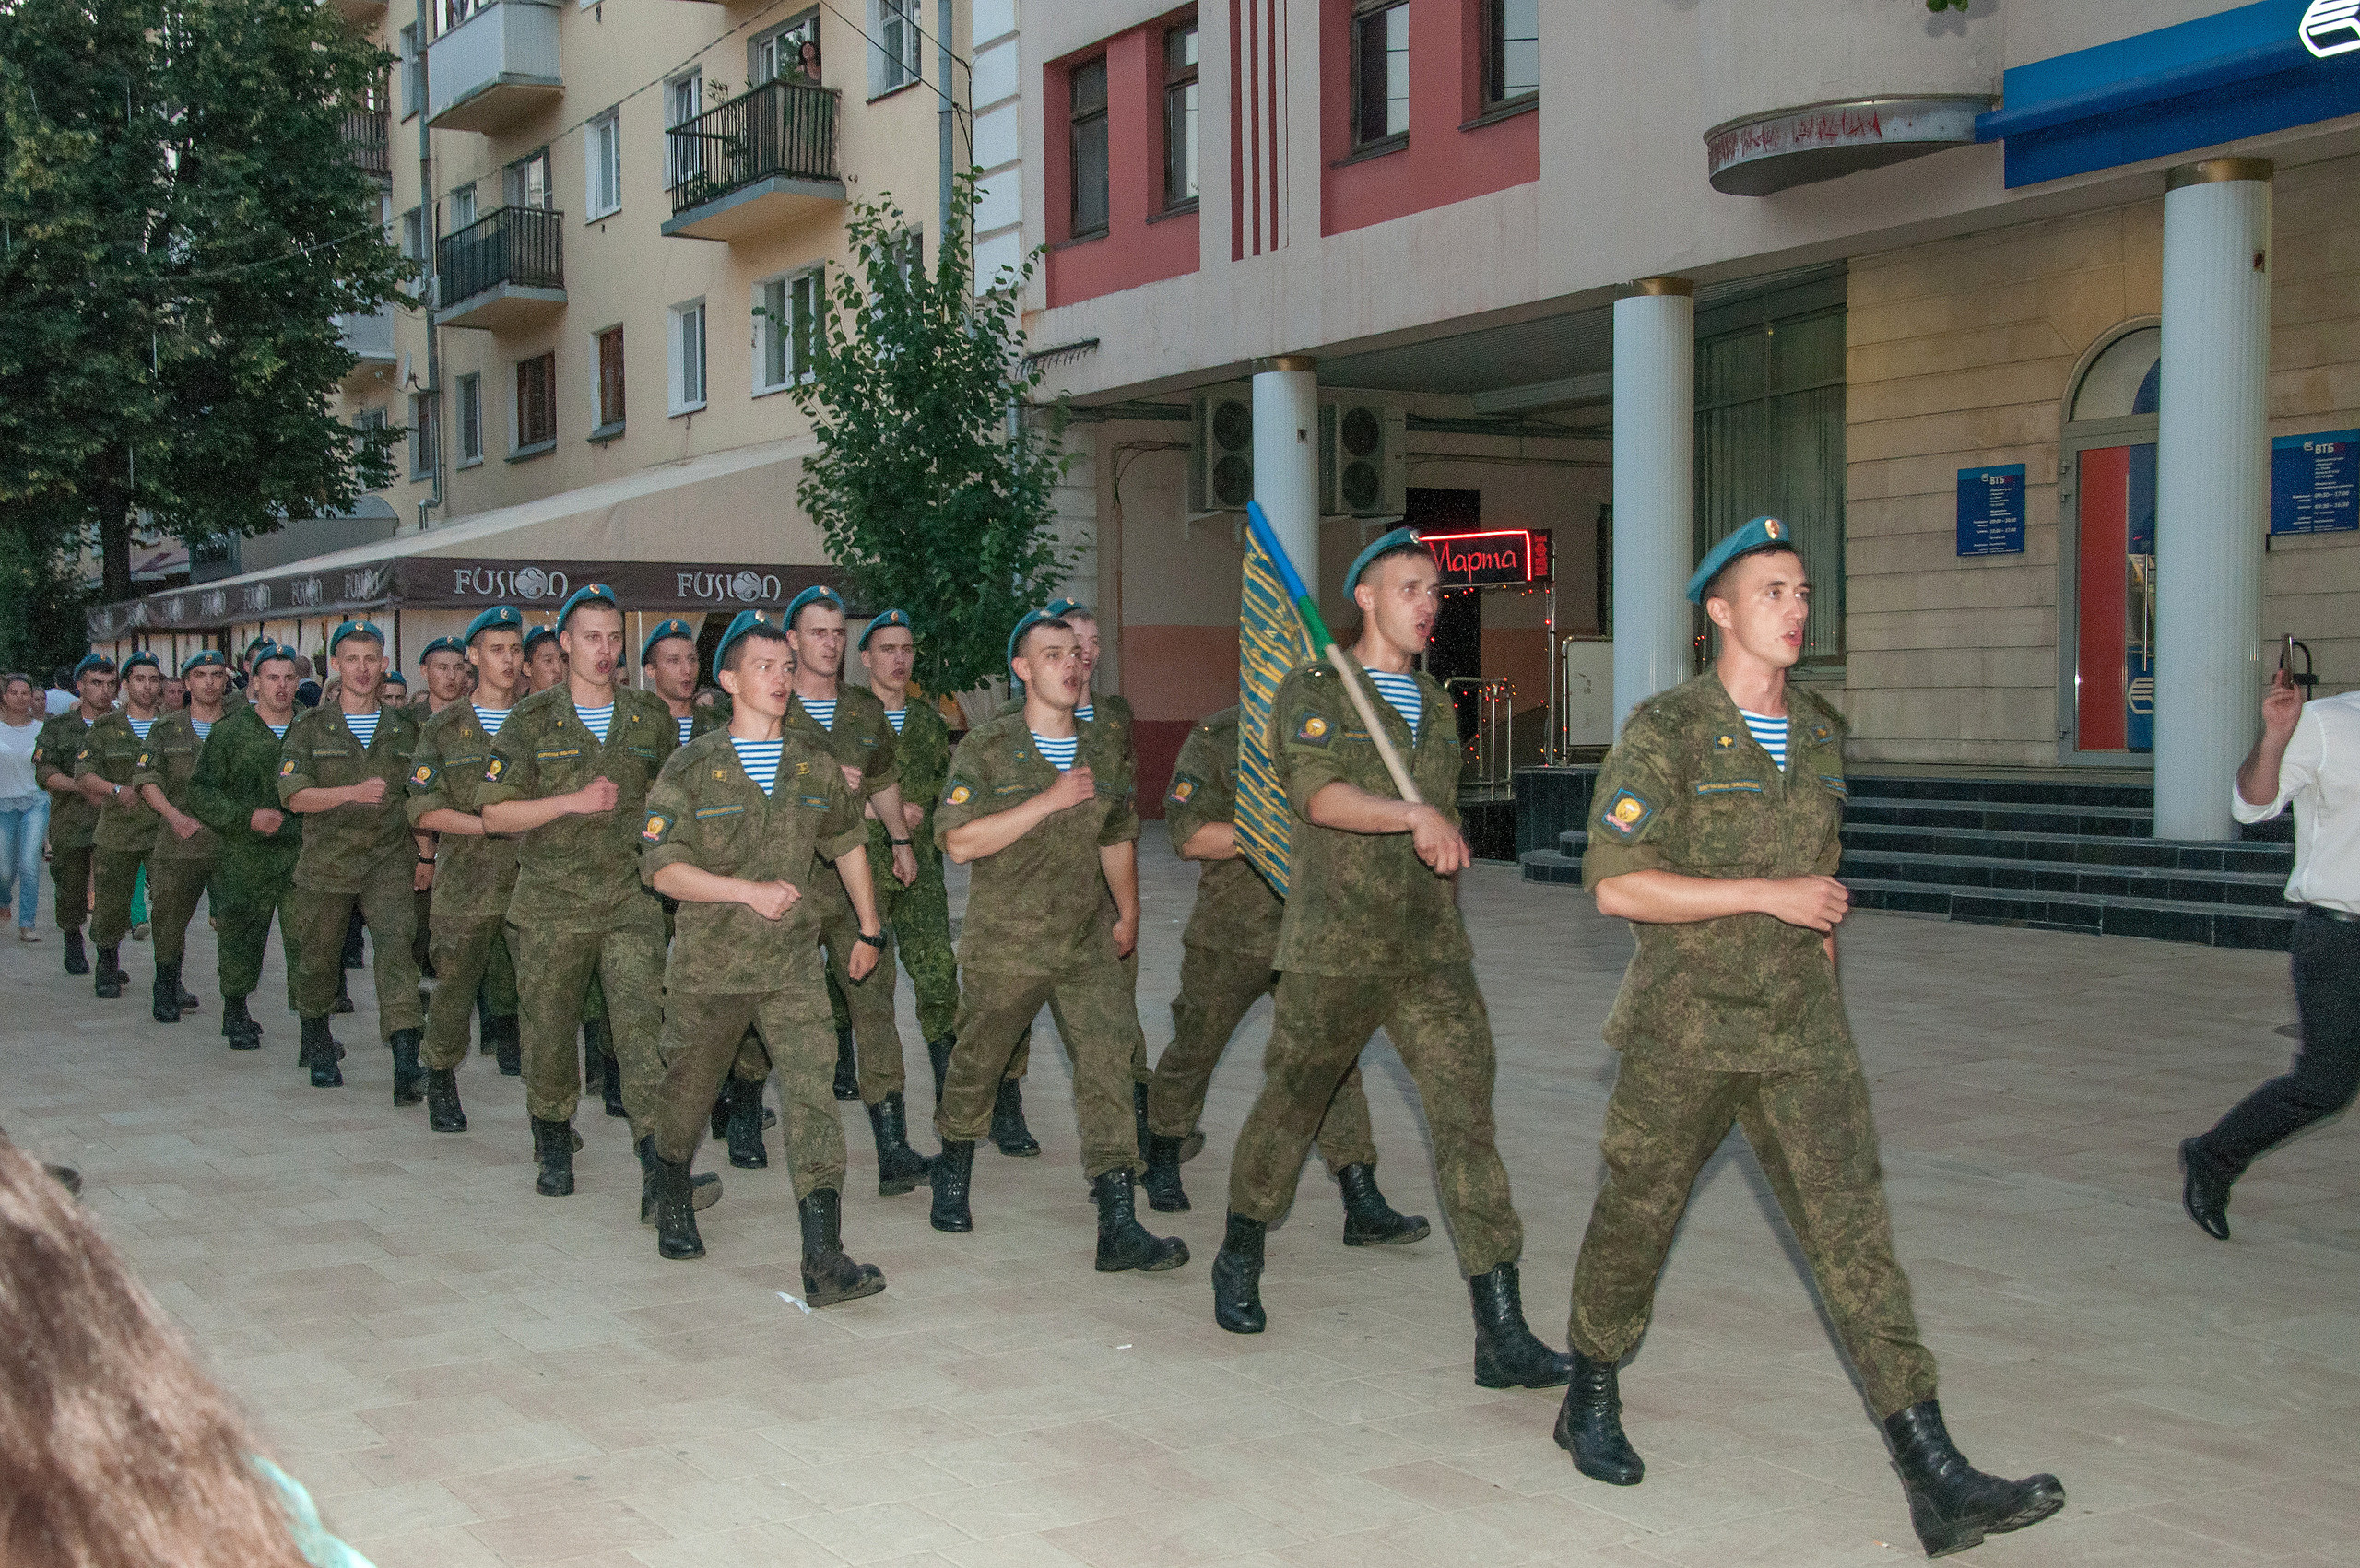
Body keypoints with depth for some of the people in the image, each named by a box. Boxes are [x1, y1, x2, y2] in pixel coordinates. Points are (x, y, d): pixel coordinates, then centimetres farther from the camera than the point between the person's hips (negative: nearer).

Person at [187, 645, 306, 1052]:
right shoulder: (230, 732, 2)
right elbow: (200, 791, 1)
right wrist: (247, 817, -11)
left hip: (302, 854, 0)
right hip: (245, 856, 0)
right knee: (242, 939, 10)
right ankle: (235, 1014, 32)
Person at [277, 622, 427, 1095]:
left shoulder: (404, 726, 10)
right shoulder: (311, 727, 4)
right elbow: (294, 796, -7)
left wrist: (424, 853, 8)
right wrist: (353, 793, -21)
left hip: (390, 860, 0)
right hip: (326, 861, 0)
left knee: (396, 943, -20)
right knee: (318, 960, 11)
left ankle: (406, 1064, -28)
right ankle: (318, 1048, 38)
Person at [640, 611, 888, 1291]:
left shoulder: (816, 765, 5)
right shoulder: (693, 767, -5)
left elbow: (849, 845, 19)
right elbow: (663, 869, -11)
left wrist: (870, 930, 23)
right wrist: (752, 891, -20)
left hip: (793, 966, 2)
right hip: (709, 966, -1)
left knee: (813, 1096, -12)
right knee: (688, 1094, 15)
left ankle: (824, 1261, -14)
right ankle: (673, 1207, 45)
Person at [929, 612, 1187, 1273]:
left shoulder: (1102, 748, 8)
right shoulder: (985, 749, -7)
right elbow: (959, 841, -19)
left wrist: (1129, 915, 27)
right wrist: (1048, 801, -21)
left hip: (1086, 941, 3)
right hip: (1004, 944, -3)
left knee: (1108, 1061, -9)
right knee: (978, 1064, 12)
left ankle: (1118, 1226, -9)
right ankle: (952, 1175, 41)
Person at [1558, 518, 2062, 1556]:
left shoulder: (1821, 734, 10)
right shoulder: (1665, 732, -10)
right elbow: (1616, 886, -17)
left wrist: (1821, 925, 15)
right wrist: (1769, 896, -19)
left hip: (1803, 1036, 5)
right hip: (1684, 1033, -4)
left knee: (1855, 1234, -2)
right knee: (1635, 1223, 10)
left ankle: (1936, 1482, -4)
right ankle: (1592, 1404, 35)